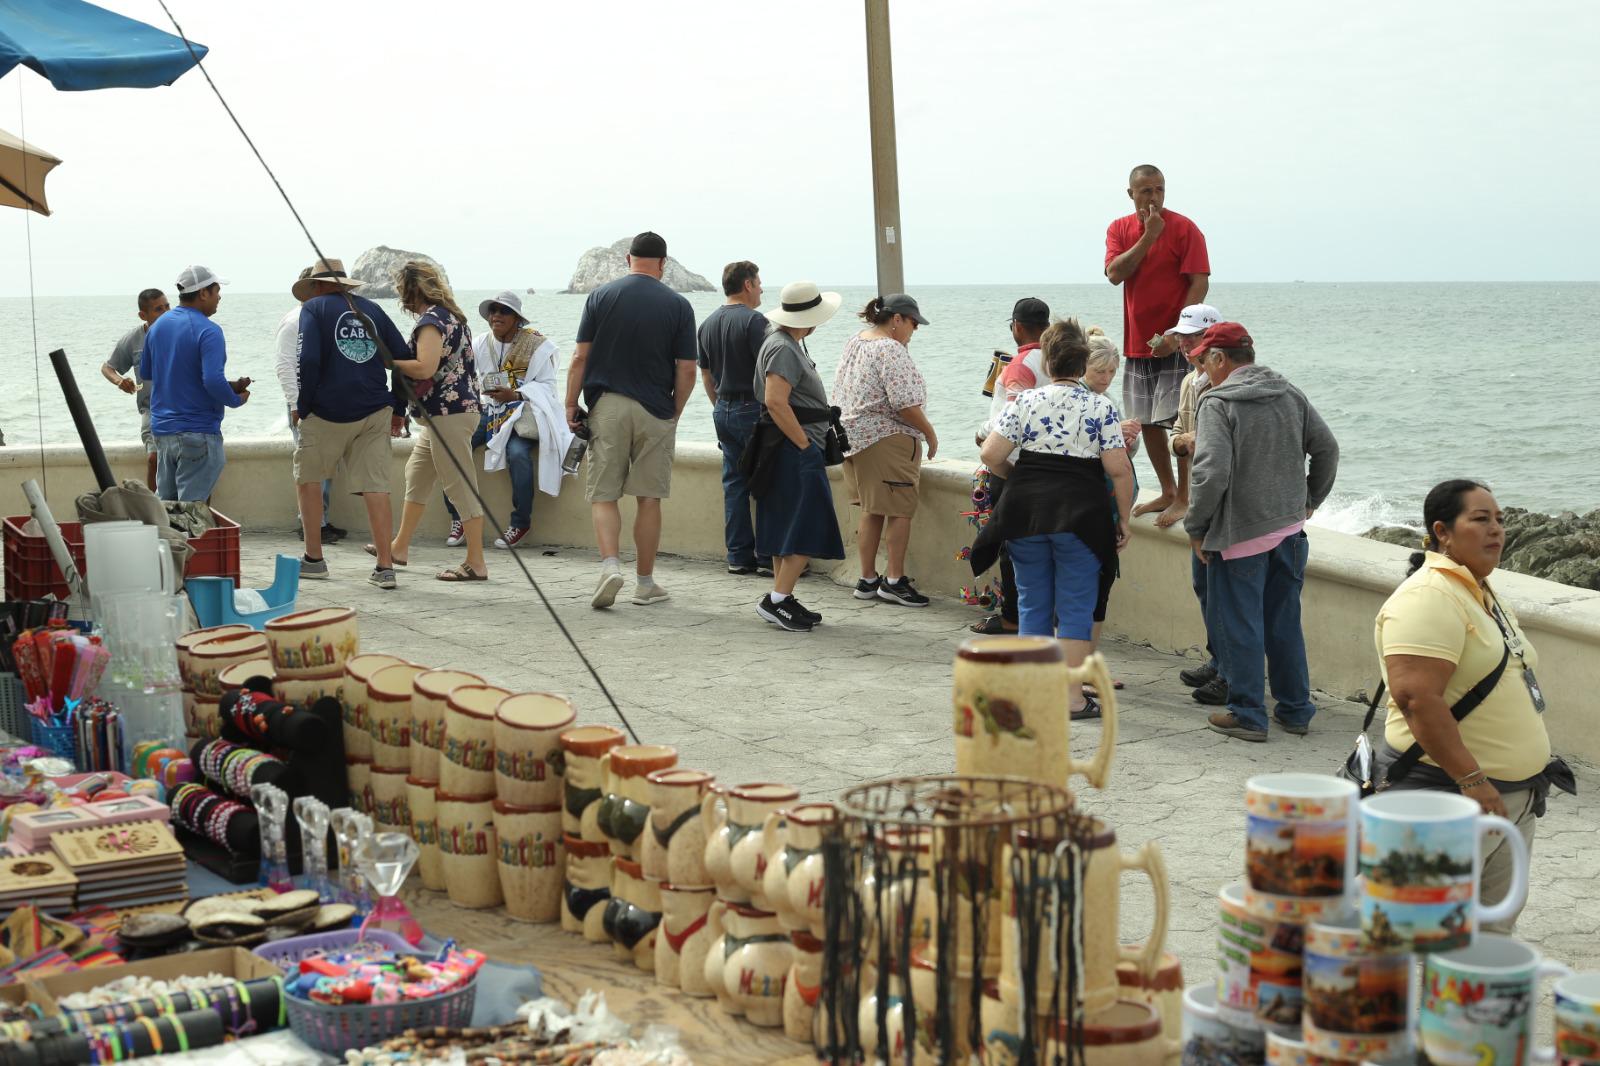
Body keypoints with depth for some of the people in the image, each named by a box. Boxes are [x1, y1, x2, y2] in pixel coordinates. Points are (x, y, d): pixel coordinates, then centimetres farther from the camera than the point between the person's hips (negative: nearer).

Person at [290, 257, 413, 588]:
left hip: (327, 412, -3)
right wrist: (397, 406, 17)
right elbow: (404, 358, 10)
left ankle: (314, 558, 19)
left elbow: (308, 360, -13)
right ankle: (385, 566, -7)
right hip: (374, 412, 3)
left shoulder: (313, 308, 1)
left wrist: (302, 408, -3)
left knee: (309, 477, 16)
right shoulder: (372, 309, 14)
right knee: (376, 486, 0)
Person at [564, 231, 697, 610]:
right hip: (655, 410, 0)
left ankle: (610, 564, -16)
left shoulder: (601, 296, 1)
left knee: (603, 494, 5)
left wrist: (571, 405, 5)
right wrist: (674, 414, 11)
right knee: (649, 498, 8)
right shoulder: (678, 305, -1)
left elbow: (580, 358, -2)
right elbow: (686, 371, -1)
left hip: (607, 407, 0)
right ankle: (645, 582, 13)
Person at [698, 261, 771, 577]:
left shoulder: (708, 324, 12)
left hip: (723, 410, 7)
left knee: (734, 483, 10)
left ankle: (738, 556, 10)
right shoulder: (754, 320, -13)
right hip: (753, 409, -7)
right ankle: (768, 557, -3)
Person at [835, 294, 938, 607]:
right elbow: (905, 404, -21)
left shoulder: (853, 343, 13)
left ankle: (867, 580, 17)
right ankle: (894, 580, 0)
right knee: (900, 510, -2)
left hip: (853, 437, 9)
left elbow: (840, 393, 20)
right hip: (887, 438, -9)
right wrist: (930, 433, -8)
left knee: (872, 511, 14)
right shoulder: (891, 350, -16)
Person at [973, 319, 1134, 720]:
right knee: (1076, 608, 4)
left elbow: (990, 455, -3)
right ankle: (1072, 697, 5)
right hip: (1079, 517, -2)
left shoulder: (1025, 402, 1)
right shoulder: (1101, 407, -3)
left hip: (1026, 512, 2)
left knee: (1033, 604, 12)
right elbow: (1119, 470, -7)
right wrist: (1123, 518, 3)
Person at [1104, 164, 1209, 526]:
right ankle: (1167, 493, 24)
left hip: (1175, 343, -6)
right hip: (1138, 343, 6)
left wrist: (1176, 334, -21)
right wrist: (1148, 237, -16)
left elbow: (1200, 283, -12)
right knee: (1146, 421, 11)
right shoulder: (1119, 229, 7)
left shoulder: (1184, 229, -8)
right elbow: (1114, 273, -8)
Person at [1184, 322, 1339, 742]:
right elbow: (1327, 449, 11)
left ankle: (1247, 715, 9)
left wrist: (1196, 527, -11)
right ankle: (1295, 710, 22)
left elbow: (1212, 472, -22)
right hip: (1290, 529, 7)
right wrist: (1309, 500, 22)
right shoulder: (1292, 395, 7)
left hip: (1239, 535, -6)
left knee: (1239, 625, 4)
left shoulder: (1217, 403, -14)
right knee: (1285, 622, 16)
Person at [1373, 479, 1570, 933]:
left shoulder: (1483, 594, 16)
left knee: (1495, 928, 14)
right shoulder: (1428, 598, -17)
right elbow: (1416, 697, -27)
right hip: (1447, 793, -10)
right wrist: (1472, 779, -26)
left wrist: (1529, 771, 23)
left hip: (1511, 794, 10)